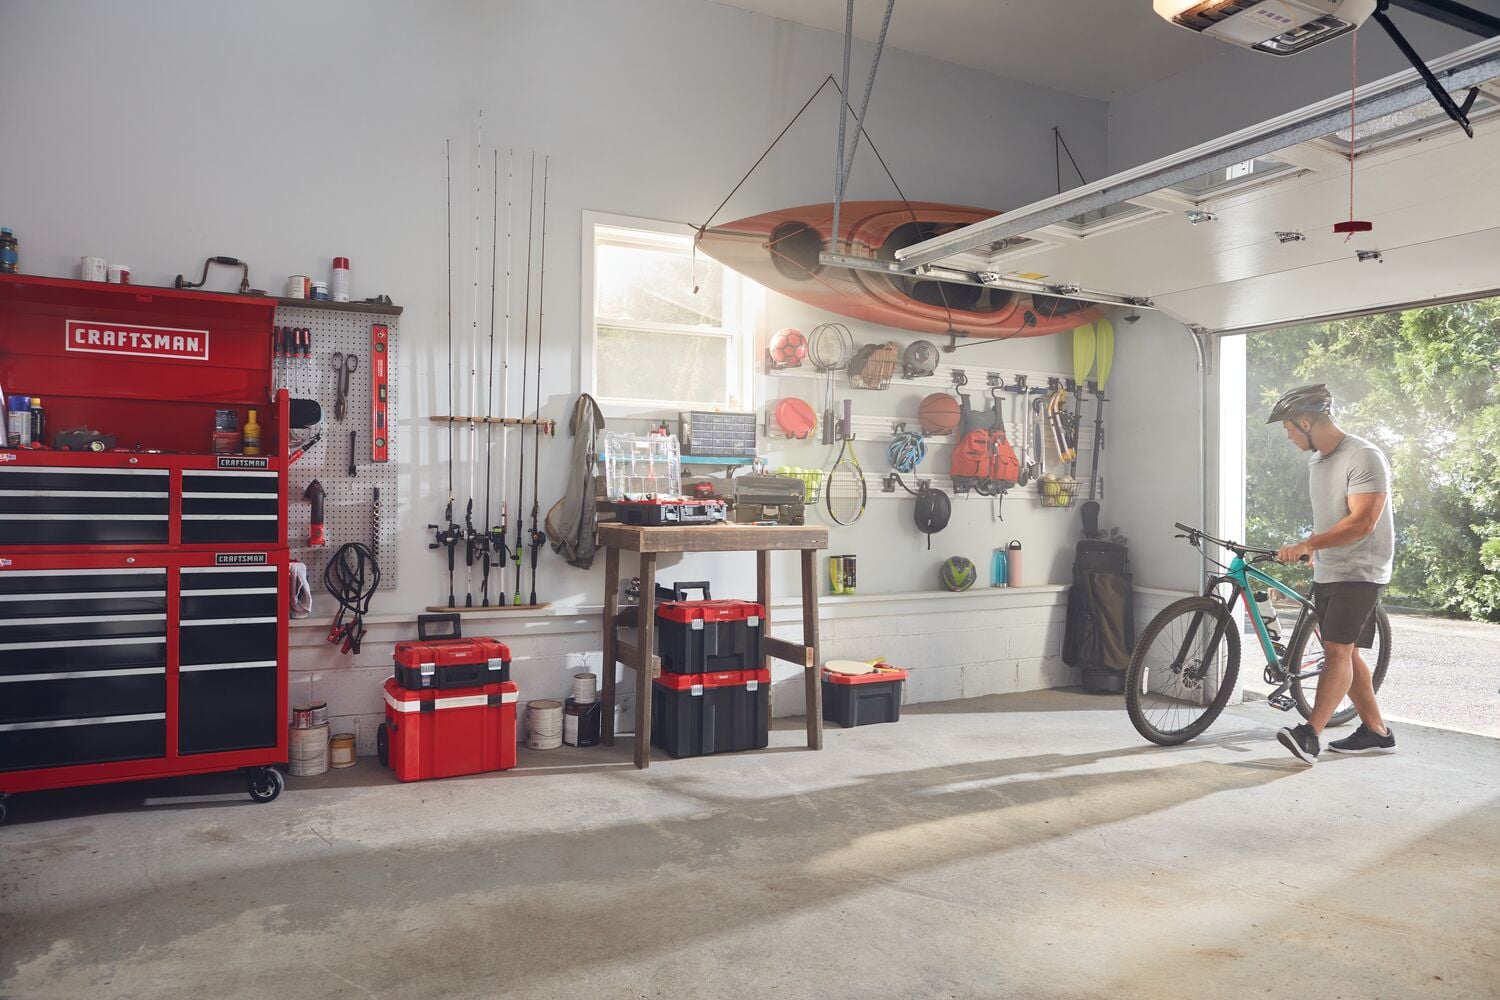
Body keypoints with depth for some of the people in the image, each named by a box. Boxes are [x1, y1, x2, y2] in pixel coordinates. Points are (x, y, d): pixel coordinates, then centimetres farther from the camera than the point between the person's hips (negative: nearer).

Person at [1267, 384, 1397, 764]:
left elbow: (1362, 522, -25)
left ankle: (1310, 734, -22)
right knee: (1344, 652, 11)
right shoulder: (1316, 460, 12)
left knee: (1338, 650, -15)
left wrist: (1307, 544, -33)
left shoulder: (1364, 458, -16)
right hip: (1326, 573, 9)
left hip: (1359, 573, -9)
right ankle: (1376, 732, 20)